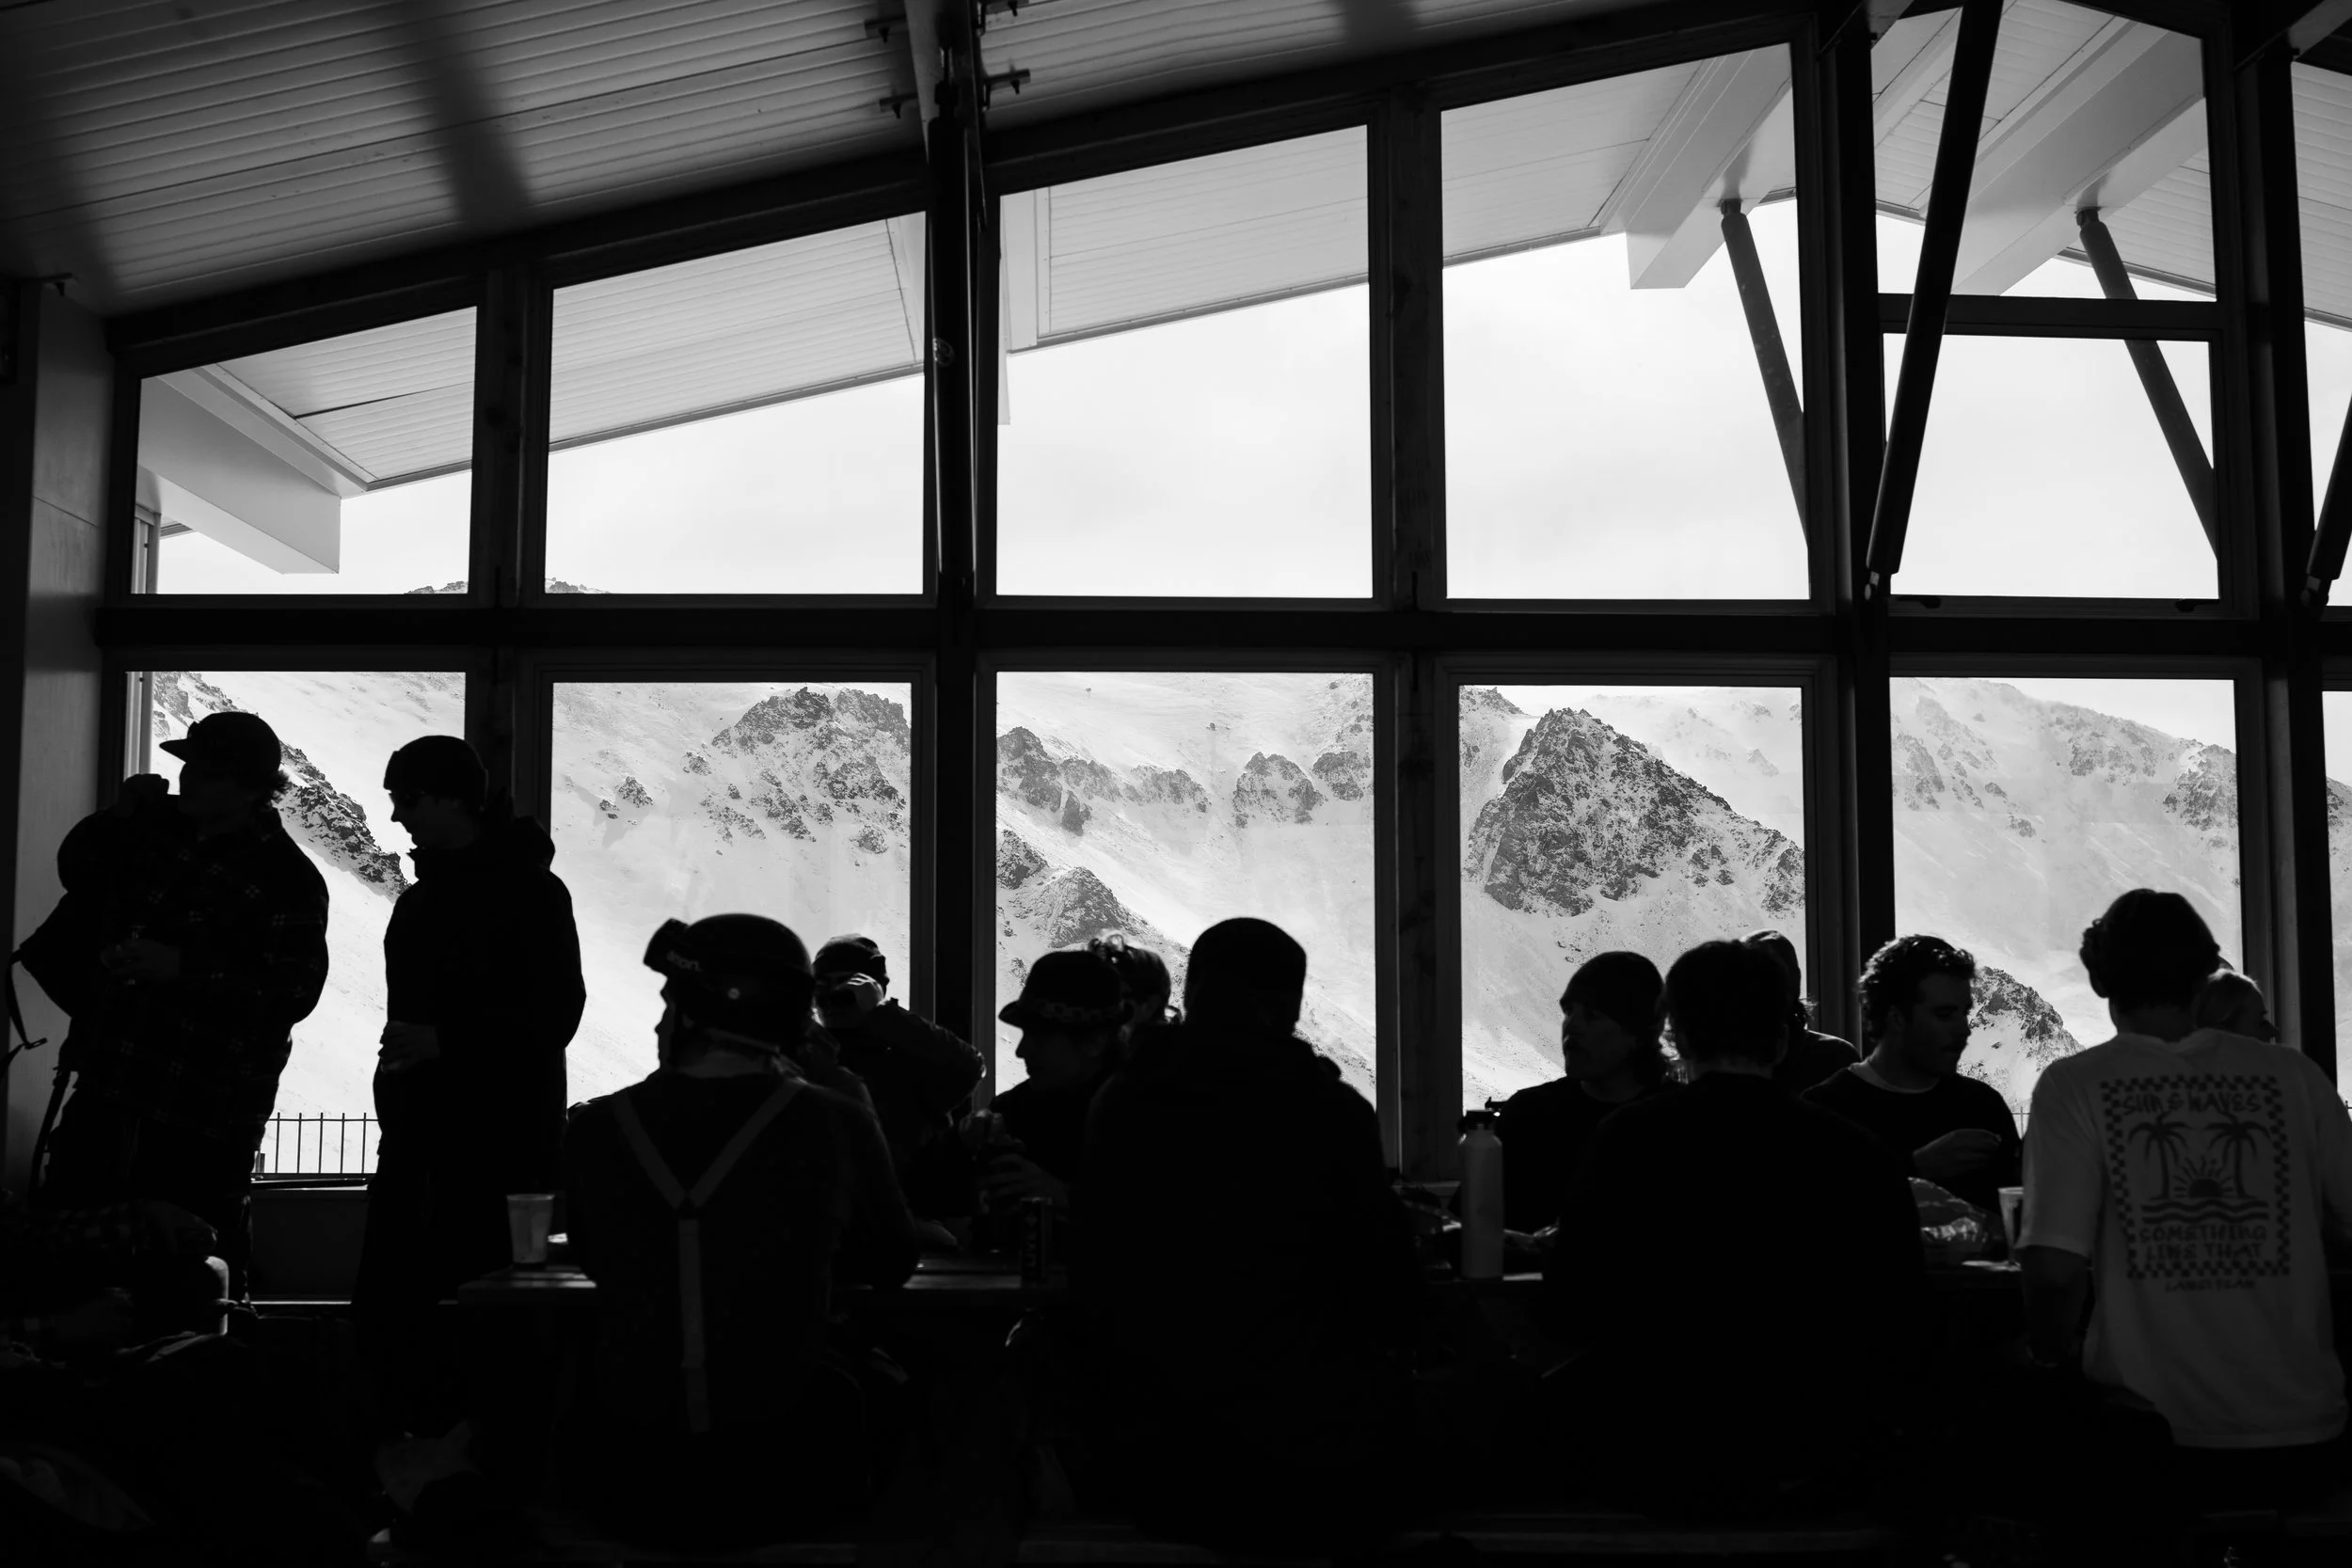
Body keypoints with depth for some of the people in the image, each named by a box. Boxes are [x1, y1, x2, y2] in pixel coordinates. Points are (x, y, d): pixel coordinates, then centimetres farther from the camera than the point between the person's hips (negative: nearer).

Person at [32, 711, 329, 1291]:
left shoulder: (288, 878, -12)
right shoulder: (157, 825, 8)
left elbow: (295, 992, -17)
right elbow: (76, 870, 22)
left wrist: (182, 967, -23)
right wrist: (119, 817, 2)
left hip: (202, 1117, -6)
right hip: (109, 1089, 7)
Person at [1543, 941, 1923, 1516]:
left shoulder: (1628, 1139, -9)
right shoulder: (1859, 1153, -5)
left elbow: (1568, 1314, -4)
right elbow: (1897, 1314, 6)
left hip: (1659, 1467, -3)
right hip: (1812, 1469, 3)